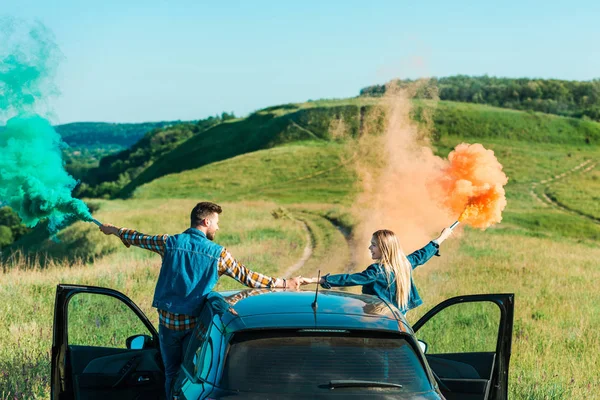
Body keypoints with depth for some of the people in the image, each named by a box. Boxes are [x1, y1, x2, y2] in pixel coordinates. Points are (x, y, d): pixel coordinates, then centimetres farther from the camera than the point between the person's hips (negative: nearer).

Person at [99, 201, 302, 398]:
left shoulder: (170, 242, -3)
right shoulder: (218, 253, -8)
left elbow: (139, 238, 12)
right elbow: (247, 277, -4)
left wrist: (114, 230, 31)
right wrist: (284, 283, 6)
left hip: (167, 320, 2)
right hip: (193, 324, -2)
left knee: (171, 373, 13)